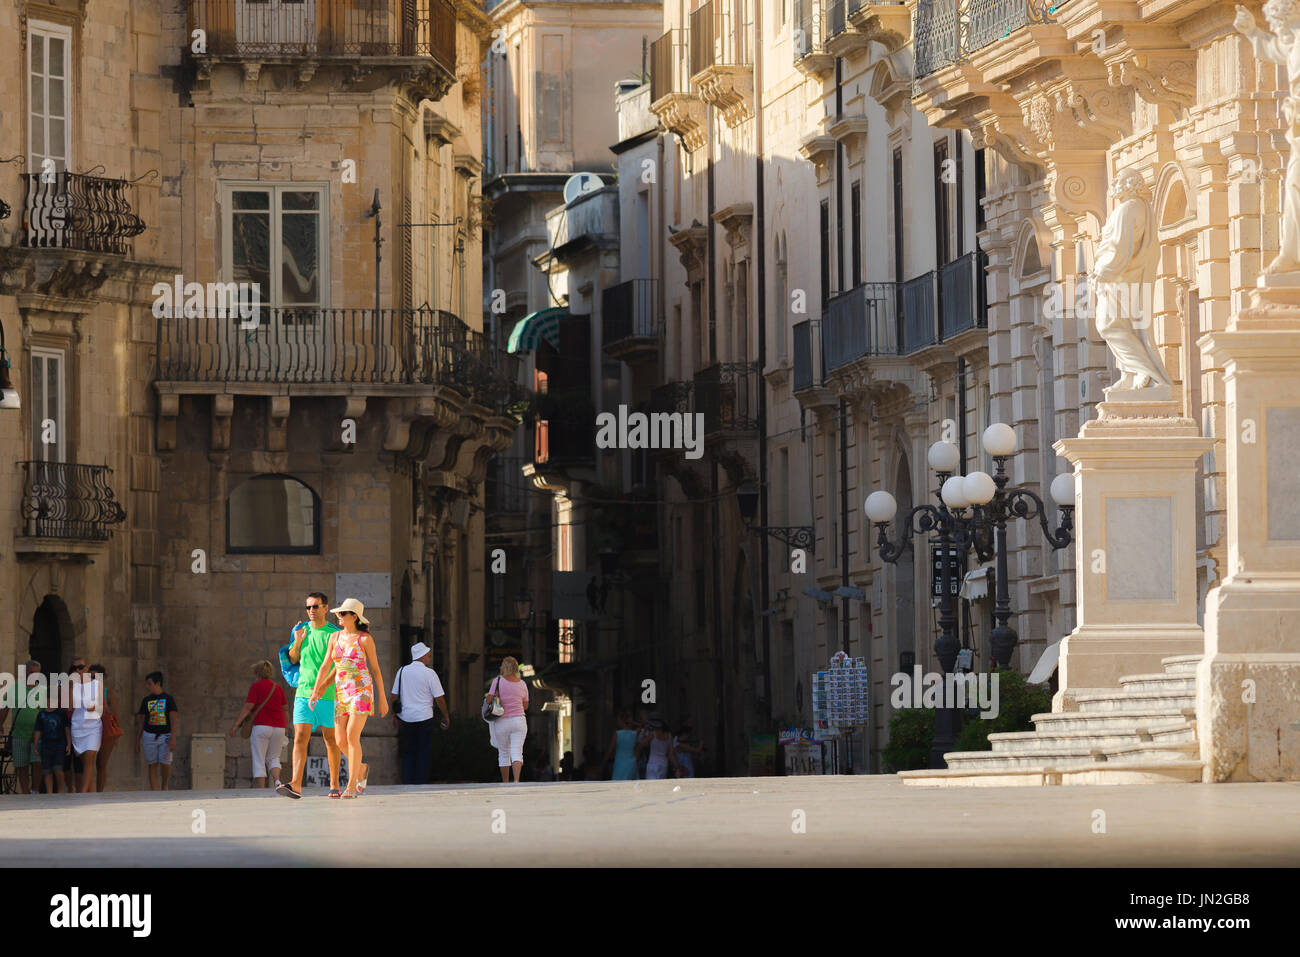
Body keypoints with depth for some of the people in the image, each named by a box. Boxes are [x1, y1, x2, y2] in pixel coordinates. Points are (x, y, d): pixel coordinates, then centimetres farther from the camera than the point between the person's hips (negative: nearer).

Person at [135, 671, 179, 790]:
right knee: (152, 765, 0)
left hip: (165, 736, -2)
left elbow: (174, 720, -8)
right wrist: (137, 741, 8)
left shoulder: (169, 699, -2)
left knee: (165, 764, -9)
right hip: (149, 736, 2)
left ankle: (165, 785, 19)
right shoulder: (146, 700, 6)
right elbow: (141, 721, 11)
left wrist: (173, 739, -18)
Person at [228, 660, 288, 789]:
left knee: (259, 762, 0)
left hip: (261, 726, -5)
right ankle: (277, 781, -8)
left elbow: (248, 707, -10)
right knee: (273, 758, 20)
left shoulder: (256, 686, -3)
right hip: (278, 727, 5)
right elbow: (284, 707, 14)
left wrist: (236, 724, -9)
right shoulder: (278, 687, 11)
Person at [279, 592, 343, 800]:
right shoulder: (301, 630, 11)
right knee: (300, 738, -10)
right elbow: (292, 660, 18)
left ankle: (334, 785, 15)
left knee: (331, 739, 5)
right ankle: (296, 784, -19)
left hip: (329, 695, -3)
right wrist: (298, 642, 0)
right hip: (304, 692, 3)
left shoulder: (334, 634, -1)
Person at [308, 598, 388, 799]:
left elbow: (376, 669, 0)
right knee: (340, 741, 1)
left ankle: (351, 787, -13)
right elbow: (326, 667, 11)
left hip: (362, 691, -6)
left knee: (352, 736, -16)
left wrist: (383, 698, 0)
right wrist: (316, 691, 1)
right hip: (342, 693, 6)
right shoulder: (335, 637, 10)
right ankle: (360, 768, 30)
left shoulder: (365, 639, -4)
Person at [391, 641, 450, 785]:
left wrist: (394, 714, 18)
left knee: (408, 753, 11)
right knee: (423, 753, 2)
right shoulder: (429, 673, -8)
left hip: (405, 718, 4)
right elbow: (439, 698, -6)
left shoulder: (402, 671, 5)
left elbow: (394, 695, 8)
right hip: (424, 718, -4)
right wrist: (446, 716, 5)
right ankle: (420, 784, 0)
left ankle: (406, 783, 6)